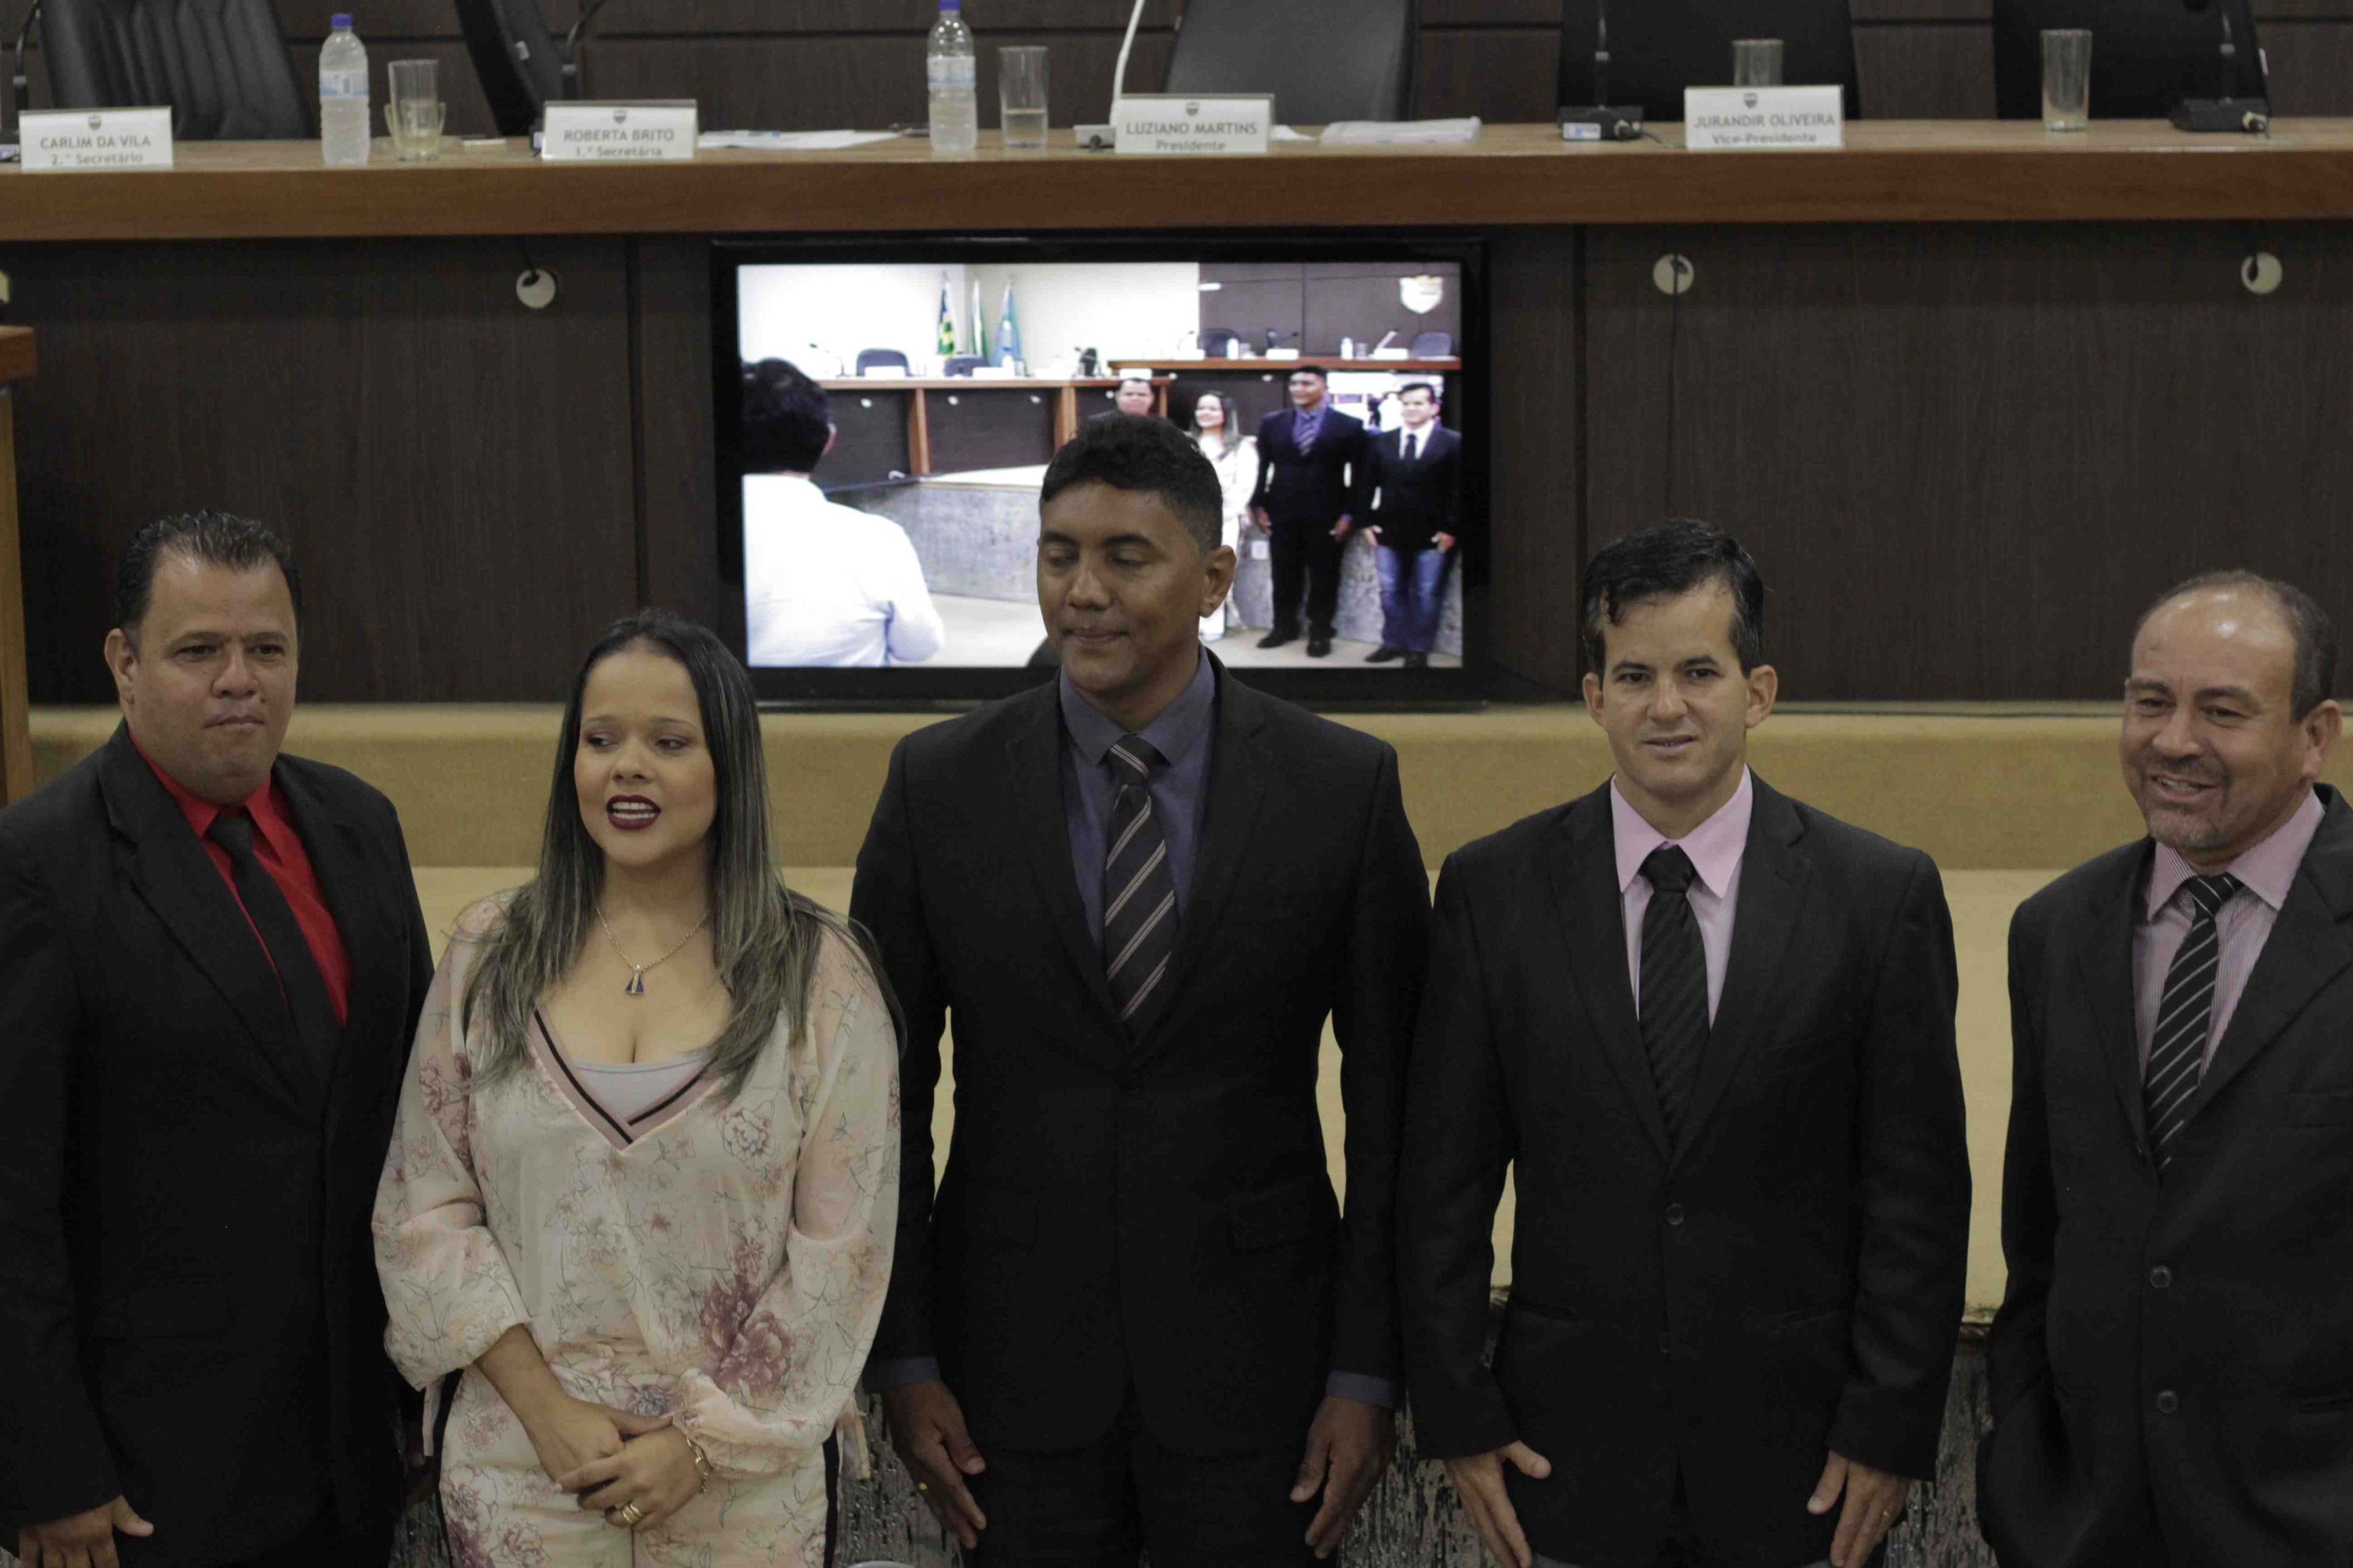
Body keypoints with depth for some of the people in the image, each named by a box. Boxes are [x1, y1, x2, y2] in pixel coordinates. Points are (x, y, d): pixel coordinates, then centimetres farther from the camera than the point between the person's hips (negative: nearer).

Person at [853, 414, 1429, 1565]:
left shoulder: (1343, 788, -5)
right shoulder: (939, 785, -1)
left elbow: (1392, 1102, -1)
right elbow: (884, 1092, 3)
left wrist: (1367, 1375, -4)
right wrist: (902, 1361, -1)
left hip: (1254, 1361, -1)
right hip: (1017, 1366, 1)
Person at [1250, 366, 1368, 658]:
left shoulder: (1348, 427, -3)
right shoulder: (1272, 423, 6)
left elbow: (1359, 476, -2)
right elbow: (1262, 468, 9)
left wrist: (1349, 514, -7)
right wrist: (1258, 506, 3)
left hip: (1326, 516, -2)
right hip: (1282, 514, 3)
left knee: (1323, 577, 5)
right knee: (1284, 575, 9)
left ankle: (1320, 633, 15)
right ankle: (1285, 627, 22)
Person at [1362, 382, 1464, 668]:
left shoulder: (1453, 444, -4)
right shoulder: (1380, 443, 7)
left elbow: (1459, 491, -5)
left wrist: (1452, 529, -10)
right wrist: (1367, 521, 2)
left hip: (1433, 537, -3)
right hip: (1390, 533, 3)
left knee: (1426, 595, 2)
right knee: (1391, 592, 9)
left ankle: (1419, 650, 10)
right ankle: (1393, 643, 21)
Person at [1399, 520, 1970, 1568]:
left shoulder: (1883, 894, -3)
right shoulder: (1494, 890, 0)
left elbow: (1917, 1180, -2)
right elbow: (1443, 1176, 2)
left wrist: (1892, 1427, -6)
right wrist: (1455, 1414, -2)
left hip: (1797, 1465, 0)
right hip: (1572, 1454, 1)